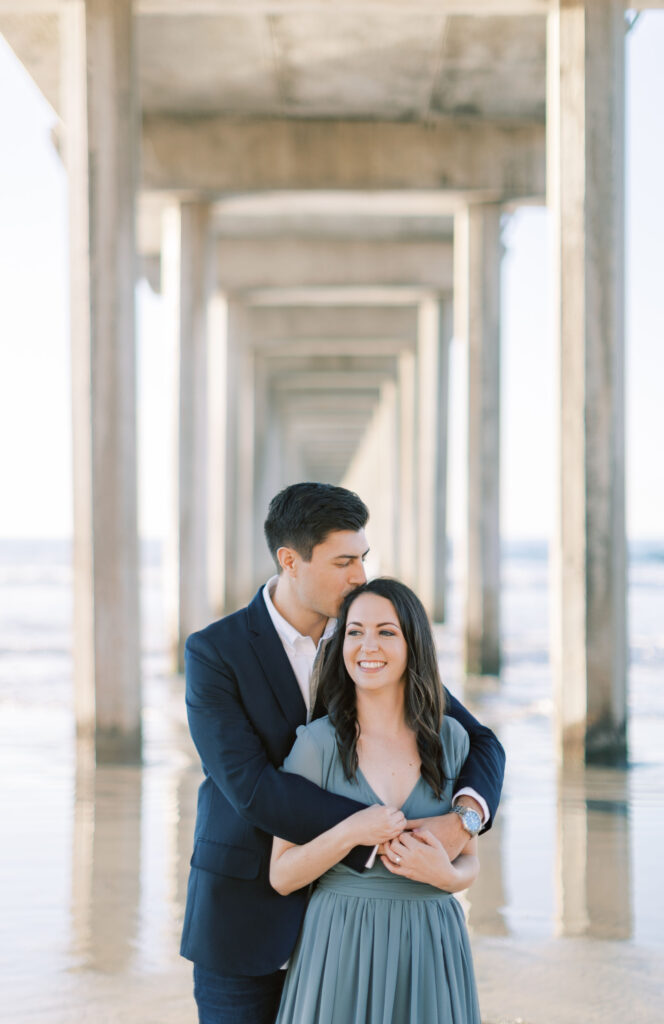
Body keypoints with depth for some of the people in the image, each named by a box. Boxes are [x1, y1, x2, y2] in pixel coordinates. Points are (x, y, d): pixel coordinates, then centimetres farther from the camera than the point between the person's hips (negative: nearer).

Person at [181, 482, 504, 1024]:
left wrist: (463, 817, -25)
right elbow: (252, 789, -25)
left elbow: (479, 744, -3)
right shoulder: (213, 653, -14)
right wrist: (376, 833, -30)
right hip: (245, 912, -3)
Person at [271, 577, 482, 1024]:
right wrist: (353, 831, -20)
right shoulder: (317, 743, -7)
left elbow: (470, 860, 10)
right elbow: (282, 877, -5)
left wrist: (447, 874, -13)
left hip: (431, 948, 2)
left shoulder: (450, 738, 1)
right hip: (341, 948, -2)